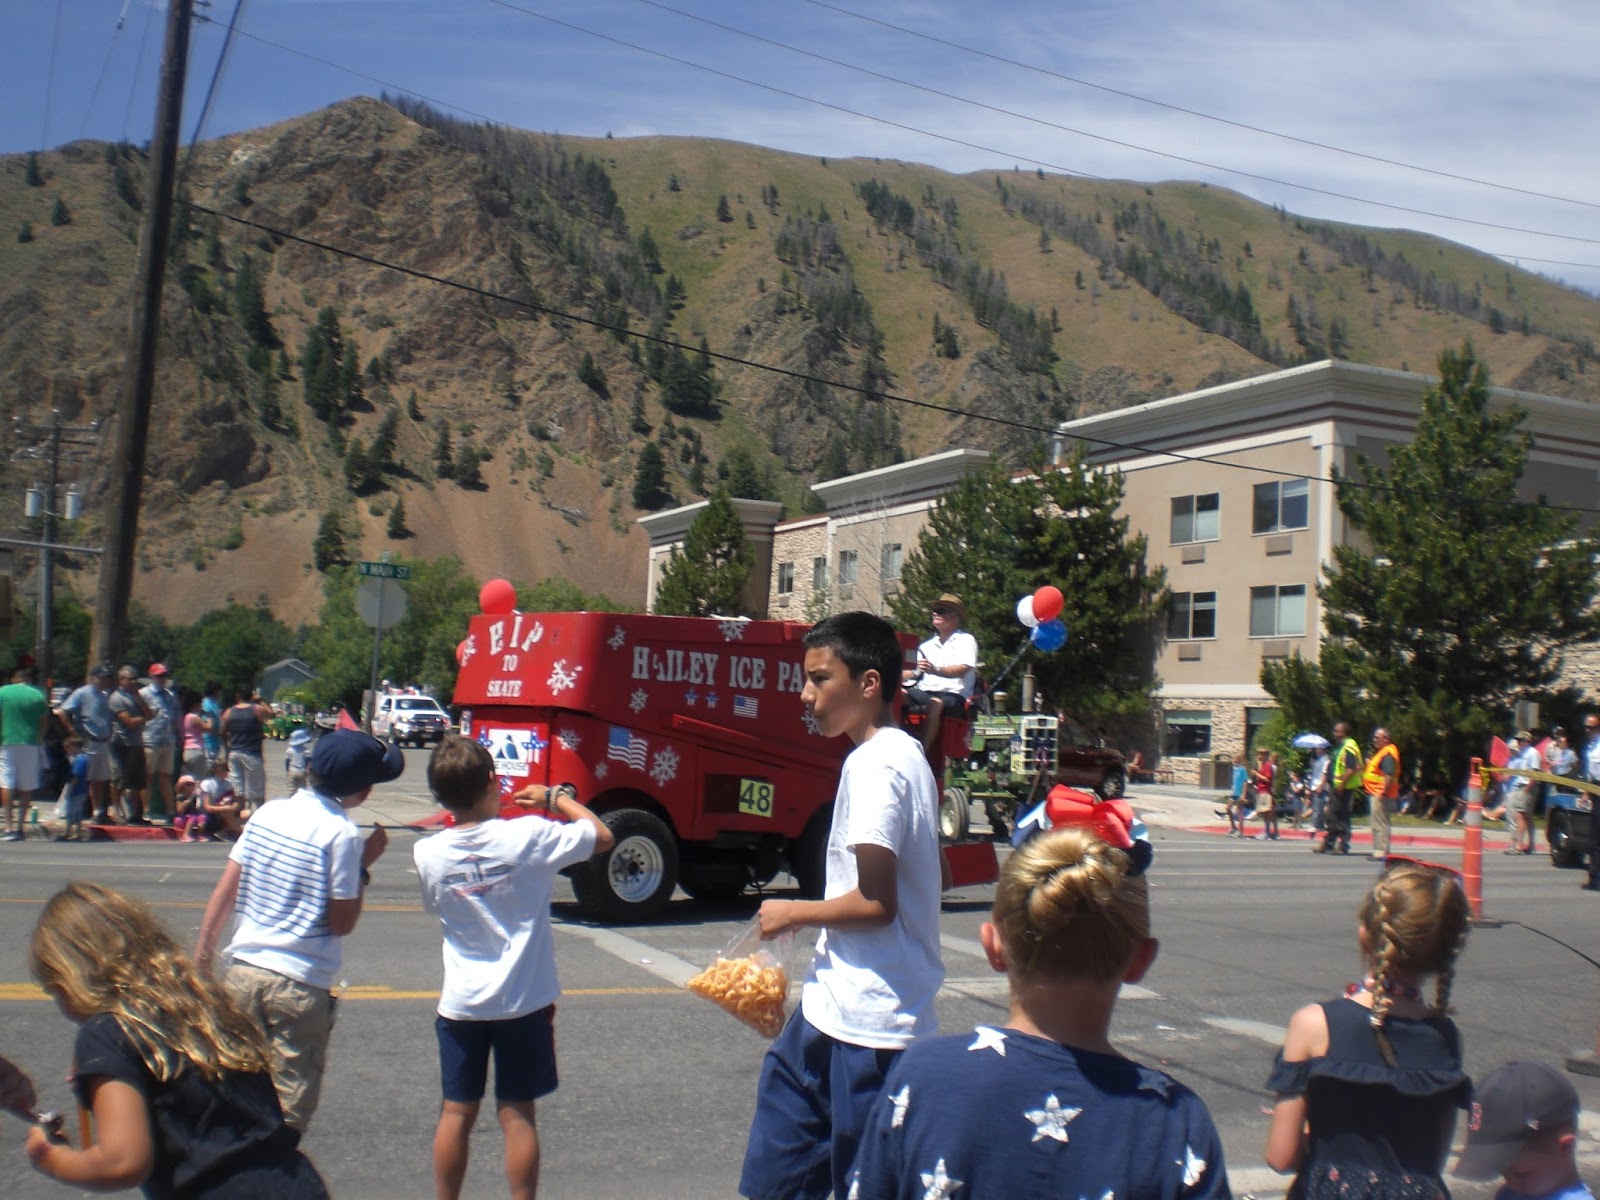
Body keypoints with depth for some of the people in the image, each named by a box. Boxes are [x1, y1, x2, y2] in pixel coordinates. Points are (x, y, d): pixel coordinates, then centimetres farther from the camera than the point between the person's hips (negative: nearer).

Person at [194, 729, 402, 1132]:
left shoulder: (268, 813, 5)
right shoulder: (342, 834, -13)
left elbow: (224, 891, 6)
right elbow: (341, 923, -12)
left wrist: (202, 955, 13)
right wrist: (364, 865, -2)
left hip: (244, 969, 6)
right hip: (301, 984, -5)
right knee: (288, 1108, 7)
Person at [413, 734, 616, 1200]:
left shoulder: (427, 853, -8)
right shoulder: (527, 836, -16)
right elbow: (602, 836, -2)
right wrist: (557, 797, 10)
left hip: (461, 1003, 2)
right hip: (525, 1001, -2)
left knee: (456, 1113, 13)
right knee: (517, 1114, 7)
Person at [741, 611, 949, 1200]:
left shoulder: (875, 765, -18)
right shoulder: (906, 754, 11)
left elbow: (875, 902, -23)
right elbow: (935, 876, 19)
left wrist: (793, 913, -8)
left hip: (864, 1017, -9)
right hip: (836, 1005, 9)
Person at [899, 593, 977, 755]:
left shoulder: (966, 640, 5)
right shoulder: (927, 645, 24)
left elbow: (963, 670, -13)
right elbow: (913, 672, 19)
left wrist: (936, 670, -32)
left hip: (954, 695, -5)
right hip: (925, 691, 5)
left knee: (934, 704, -39)